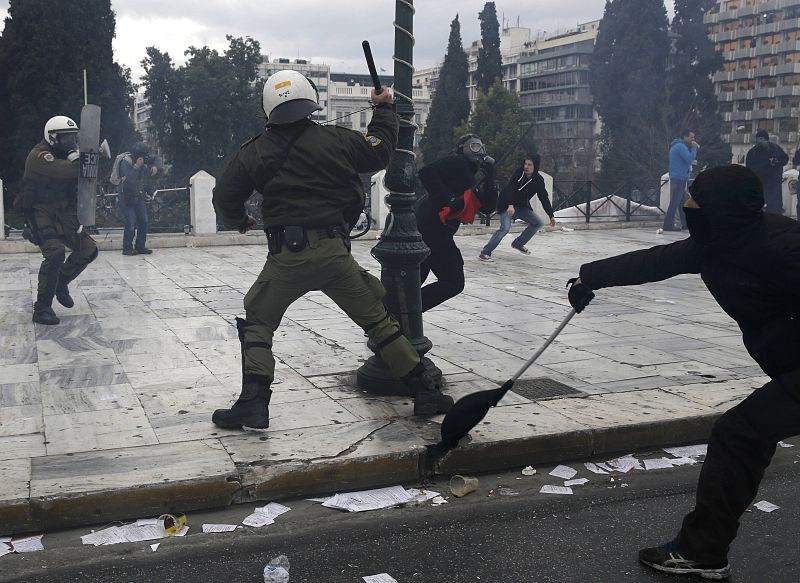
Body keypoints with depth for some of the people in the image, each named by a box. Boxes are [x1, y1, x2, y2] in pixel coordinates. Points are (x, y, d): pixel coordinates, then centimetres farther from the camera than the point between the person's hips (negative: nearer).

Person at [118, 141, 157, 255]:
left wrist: (153, 167, -6)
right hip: (126, 197, -8)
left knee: (143, 221, 5)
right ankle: (127, 248, -3)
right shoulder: (126, 162, -16)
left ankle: (140, 247, 13)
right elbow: (129, 179, -27)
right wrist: (137, 166, -30)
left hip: (138, 195, 8)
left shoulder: (142, 161, 6)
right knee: (131, 223, -12)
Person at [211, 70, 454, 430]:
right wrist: (383, 109, 29)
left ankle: (253, 404, 4)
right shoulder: (335, 139, 1)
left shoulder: (254, 153, 3)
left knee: (257, 324, 16)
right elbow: (380, 152, 15)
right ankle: (425, 392, 14)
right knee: (377, 320, 12)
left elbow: (225, 198, 9)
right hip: (334, 251, 1)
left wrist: (239, 221, 31)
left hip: (287, 256, -1)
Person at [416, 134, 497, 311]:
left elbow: (488, 207, 14)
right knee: (453, 282, -6)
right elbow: (426, 173, -19)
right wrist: (447, 200, -24)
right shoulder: (456, 161, -4)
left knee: (416, 278, 23)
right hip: (431, 228, -10)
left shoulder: (470, 180, 23)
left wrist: (489, 178, 3)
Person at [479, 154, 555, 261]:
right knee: (505, 228, -24)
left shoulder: (538, 180, -5)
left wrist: (551, 216, 2)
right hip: (507, 205, -6)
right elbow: (510, 189, -29)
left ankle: (518, 243, 18)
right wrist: (510, 205, -45)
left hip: (522, 206, 6)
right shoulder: (518, 174, -17)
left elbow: (544, 198, 2)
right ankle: (485, 252, -21)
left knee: (537, 223, 4)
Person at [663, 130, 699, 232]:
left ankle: (686, 223, 20)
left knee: (684, 200, 14)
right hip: (679, 178, -11)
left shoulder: (679, 146, 21)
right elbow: (690, 159, -21)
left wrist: (696, 149, 12)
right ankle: (668, 224, -11)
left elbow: (690, 160, 23)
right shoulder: (681, 146, -13)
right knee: (674, 202, -11)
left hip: (681, 178, 11)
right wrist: (694, 148, -10)